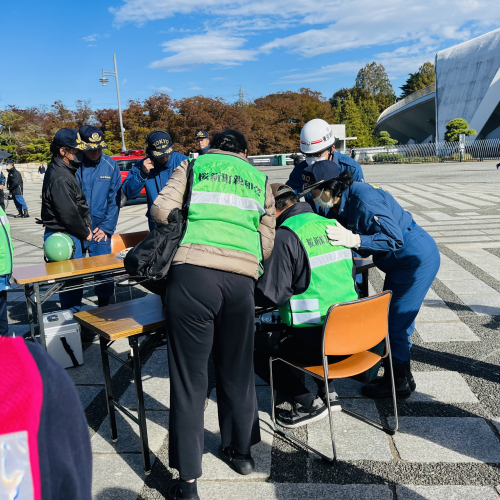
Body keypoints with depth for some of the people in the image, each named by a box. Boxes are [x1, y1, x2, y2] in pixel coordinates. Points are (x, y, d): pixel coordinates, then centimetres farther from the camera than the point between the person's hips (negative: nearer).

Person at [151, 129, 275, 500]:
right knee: (237, 371, 19)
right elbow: (267, 243, 16)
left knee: (189, 377, 5)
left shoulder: (193, 166, 17)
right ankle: (241, 450, 38)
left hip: (193, 272, -2)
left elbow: (162, 210, 5)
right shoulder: (259, 180, 22)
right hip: (242, 279, 3)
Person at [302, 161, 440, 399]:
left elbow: (394, 238, -31)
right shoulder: (344, 203, 2)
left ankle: (399, 384, 12)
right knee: (392, 320, 17)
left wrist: (355, 240, -39)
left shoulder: (363, 199, -28)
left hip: (417, 259, -10)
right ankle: (399, 377, 31)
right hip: (401, 262, 10)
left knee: (396, 323, -4)